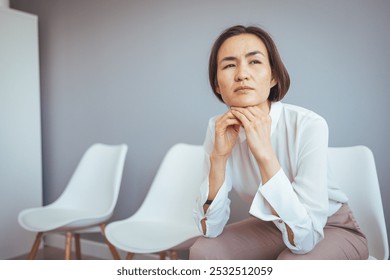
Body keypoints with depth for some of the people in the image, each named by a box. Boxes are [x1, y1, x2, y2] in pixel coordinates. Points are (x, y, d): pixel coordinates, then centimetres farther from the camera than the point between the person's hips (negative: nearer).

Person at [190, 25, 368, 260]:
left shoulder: (309, 126, -28)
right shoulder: (219, 128, -14)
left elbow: (304, 239, -32)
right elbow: (210, 229, -16)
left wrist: (265, 154, -39)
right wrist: (218, 156, -29)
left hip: (332, 230, -3)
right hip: (272, 226, 4)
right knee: (202, 251, -17)